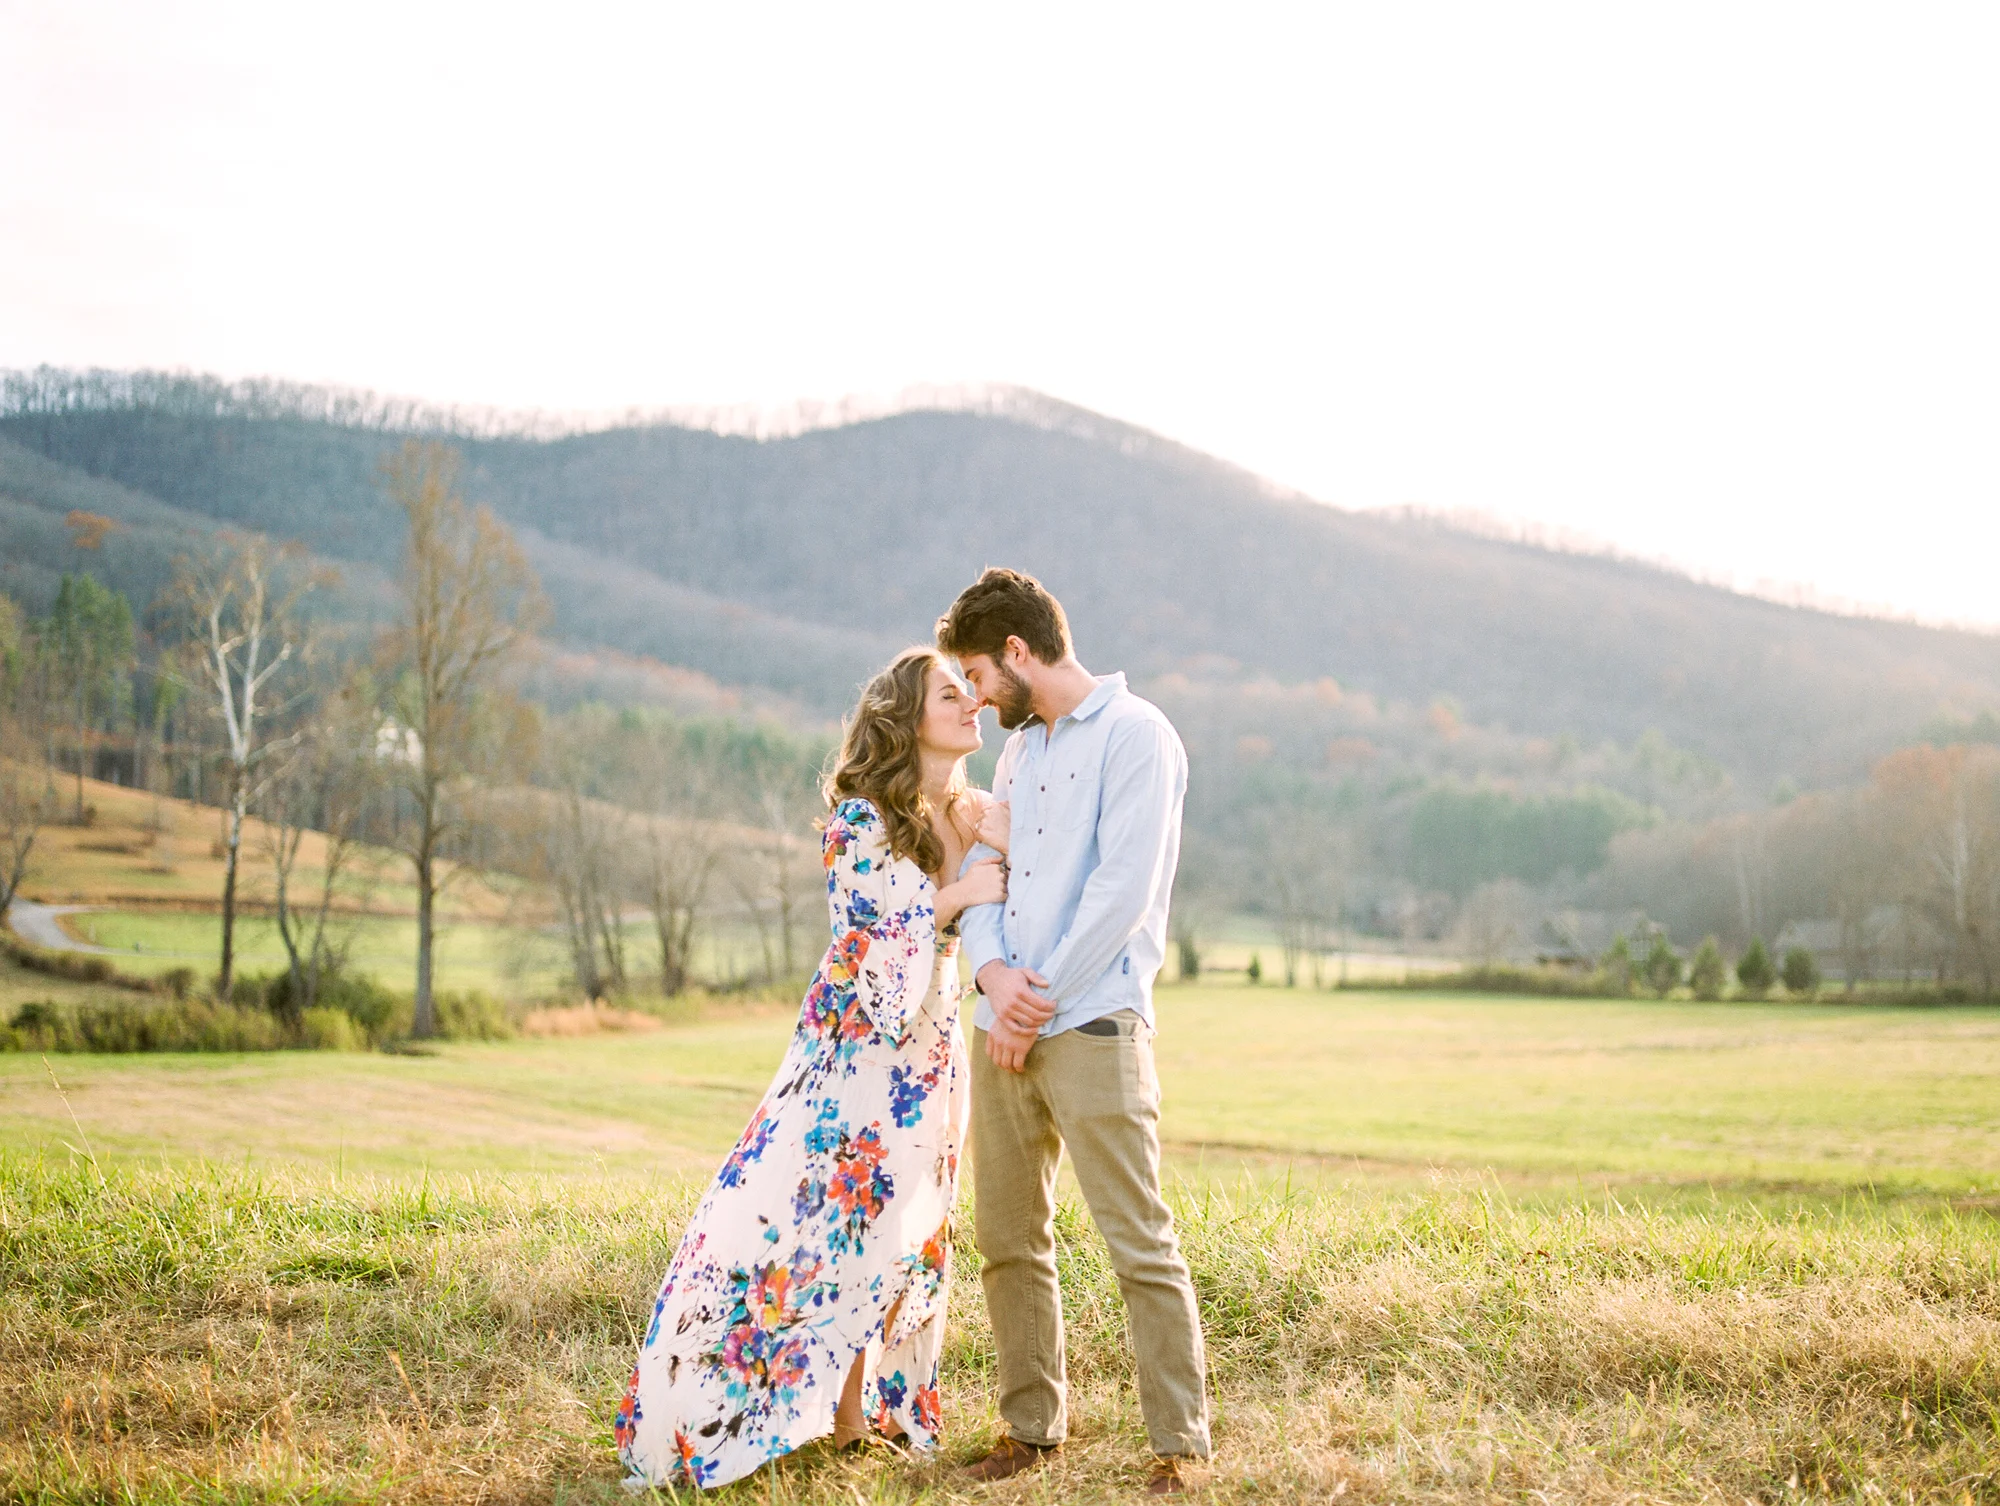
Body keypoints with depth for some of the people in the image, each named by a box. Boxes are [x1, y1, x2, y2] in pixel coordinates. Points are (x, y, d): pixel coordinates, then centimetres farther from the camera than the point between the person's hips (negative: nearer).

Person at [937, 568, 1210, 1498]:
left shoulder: (1133, 734, -6)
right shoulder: (1019, 749, 20)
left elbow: (1122, 891, -14)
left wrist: (1038, 1004, -12)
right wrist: (995, 971, -5)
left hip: (1092, 1028, -8)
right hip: (1003, 1031, 8)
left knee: (1140, 1245, -7)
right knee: (1007, 1240, 11)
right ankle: (1034, 1424, 23)